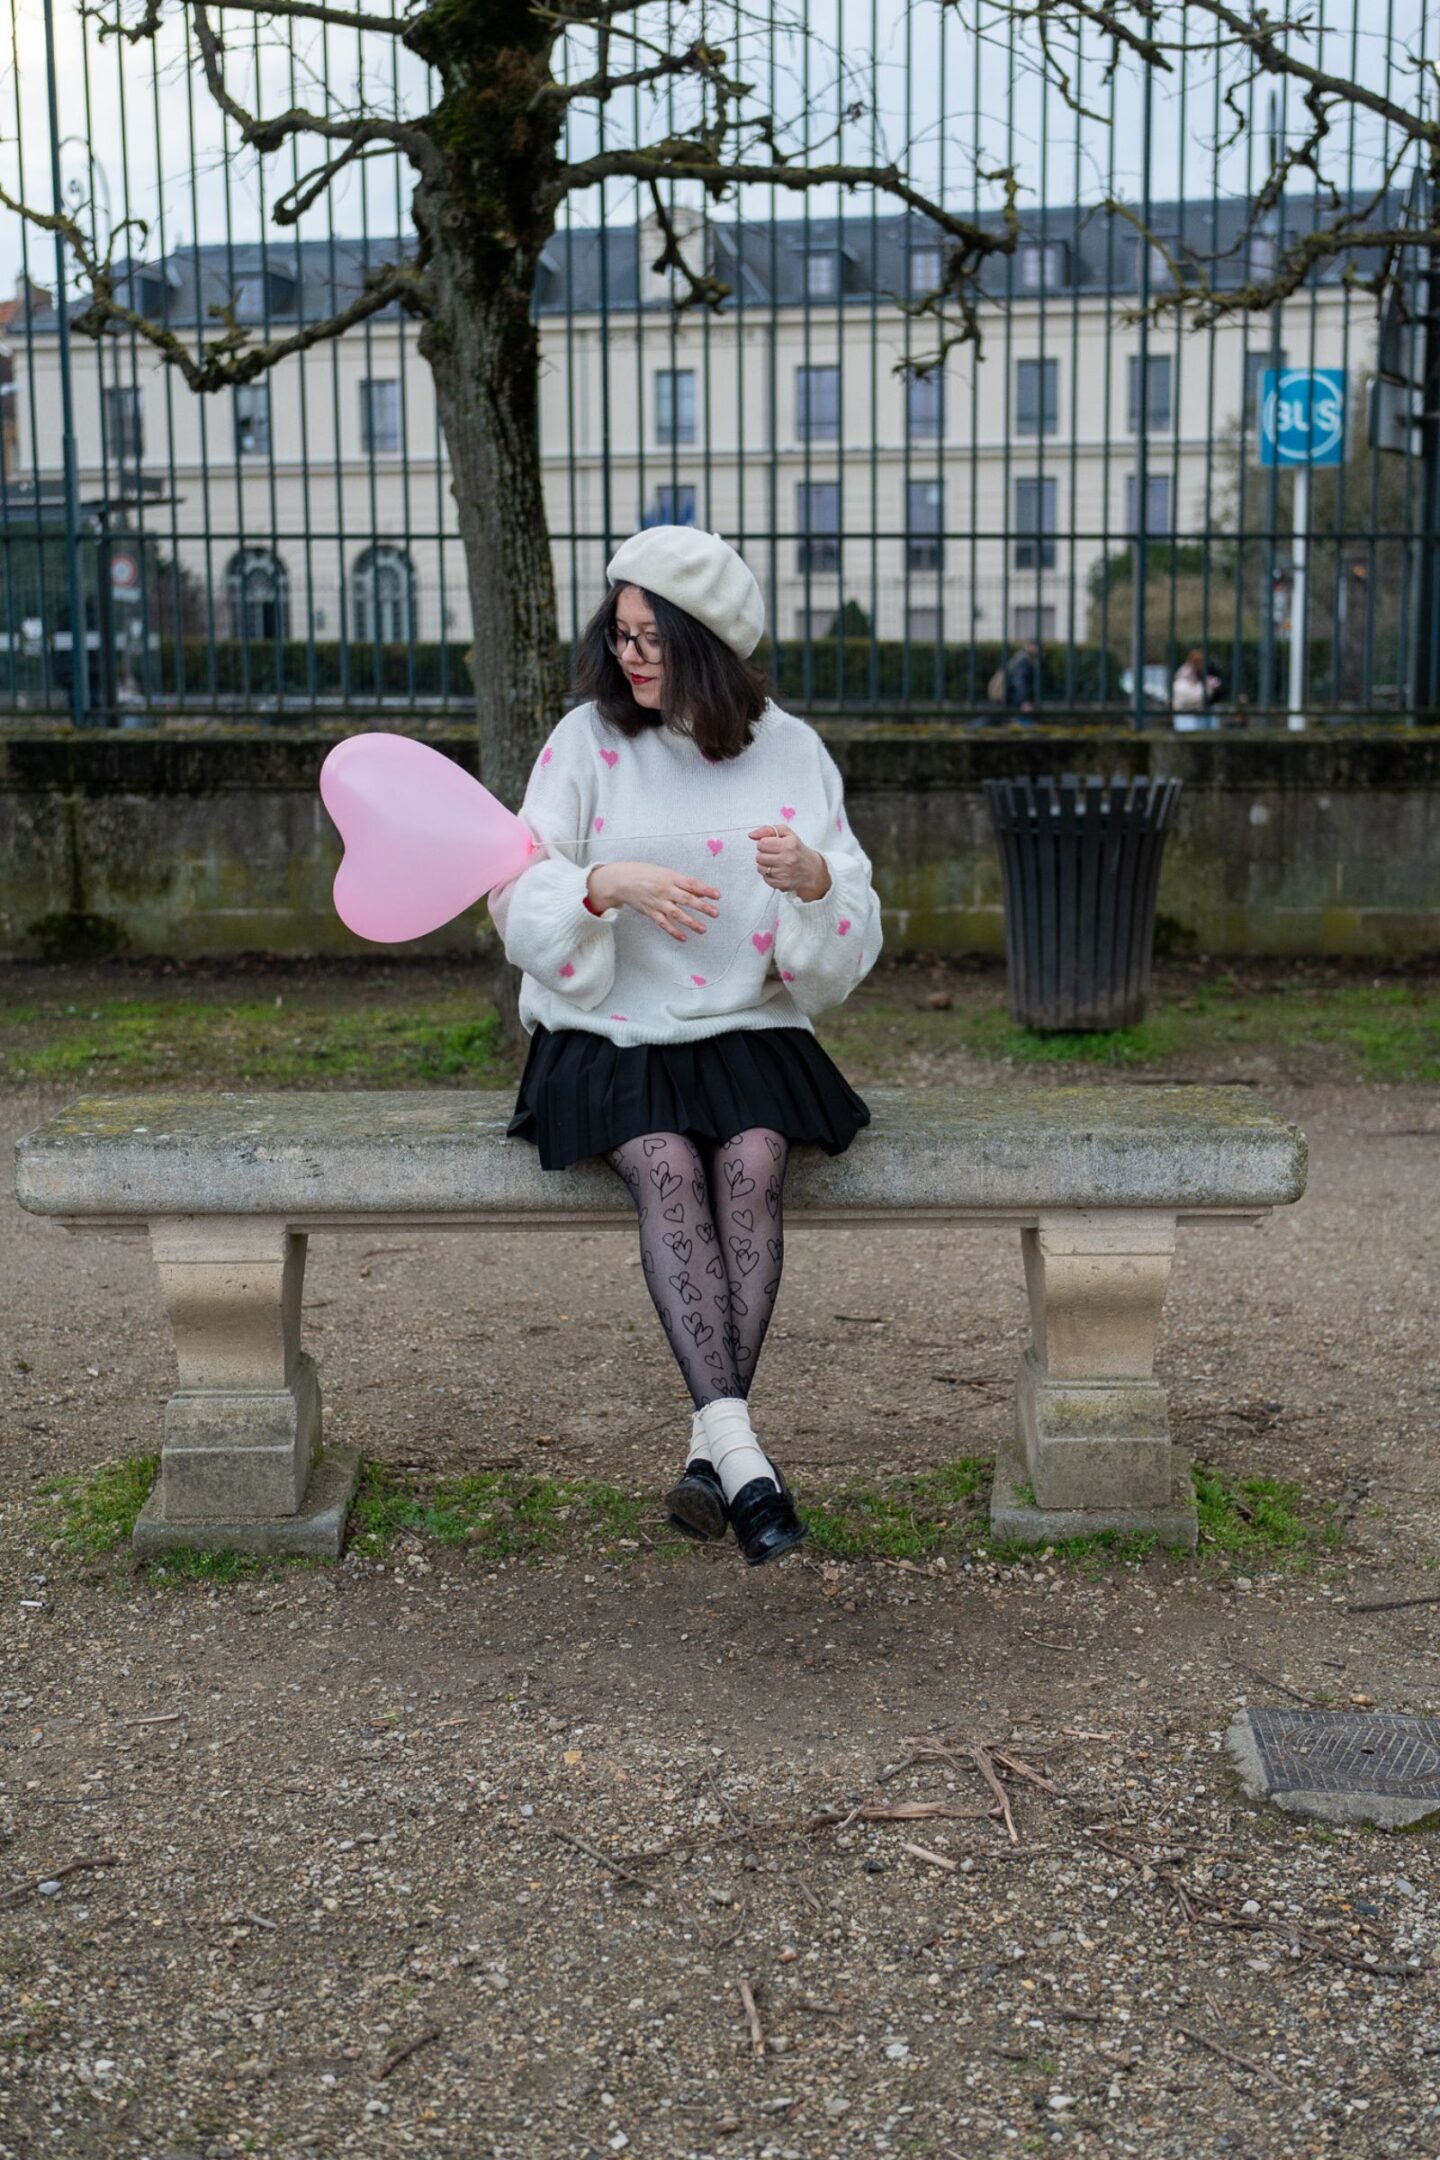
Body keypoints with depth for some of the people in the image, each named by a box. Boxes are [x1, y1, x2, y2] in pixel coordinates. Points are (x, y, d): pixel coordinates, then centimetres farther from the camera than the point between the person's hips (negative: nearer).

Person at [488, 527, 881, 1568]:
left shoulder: (790, 751, 6)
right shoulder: (587, 741, 3)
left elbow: (850, 948, 4)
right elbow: (519, 905, -3)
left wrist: (814, 881, -19)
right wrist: (608, 883, -23)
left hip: (749, 1032, 1)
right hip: (607, 1034, -1)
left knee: (755, 1161, -29)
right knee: (667, 1166, -30)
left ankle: (712, 1452, -26)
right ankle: (739, 1447, -34)